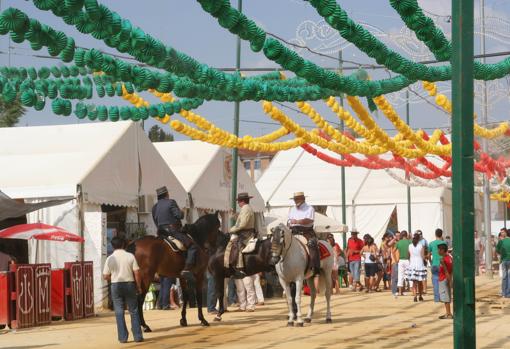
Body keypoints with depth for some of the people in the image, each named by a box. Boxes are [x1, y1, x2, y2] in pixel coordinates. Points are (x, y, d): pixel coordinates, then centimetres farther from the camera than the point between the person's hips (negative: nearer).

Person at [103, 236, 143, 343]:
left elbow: (105, 276, -1)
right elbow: (136, 273, -6)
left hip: (116, 285, 0)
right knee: (133, 311, 8)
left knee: (119, 312, 6)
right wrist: (139, 286, 4)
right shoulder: (130, 256, -4)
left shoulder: (110, 259, -3)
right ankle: (137, 336, 8)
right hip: (129, 284, 0)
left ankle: (122, 337, 4)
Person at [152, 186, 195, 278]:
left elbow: (156, 222, 16)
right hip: (173, 230, -8)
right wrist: (182, 212, 7)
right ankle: (187, 269, -23)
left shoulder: (155, 207, 14)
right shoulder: (171, 202, -7)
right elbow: (179, 215, -14)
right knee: (192, 245, -9)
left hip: (161, 234, 8)